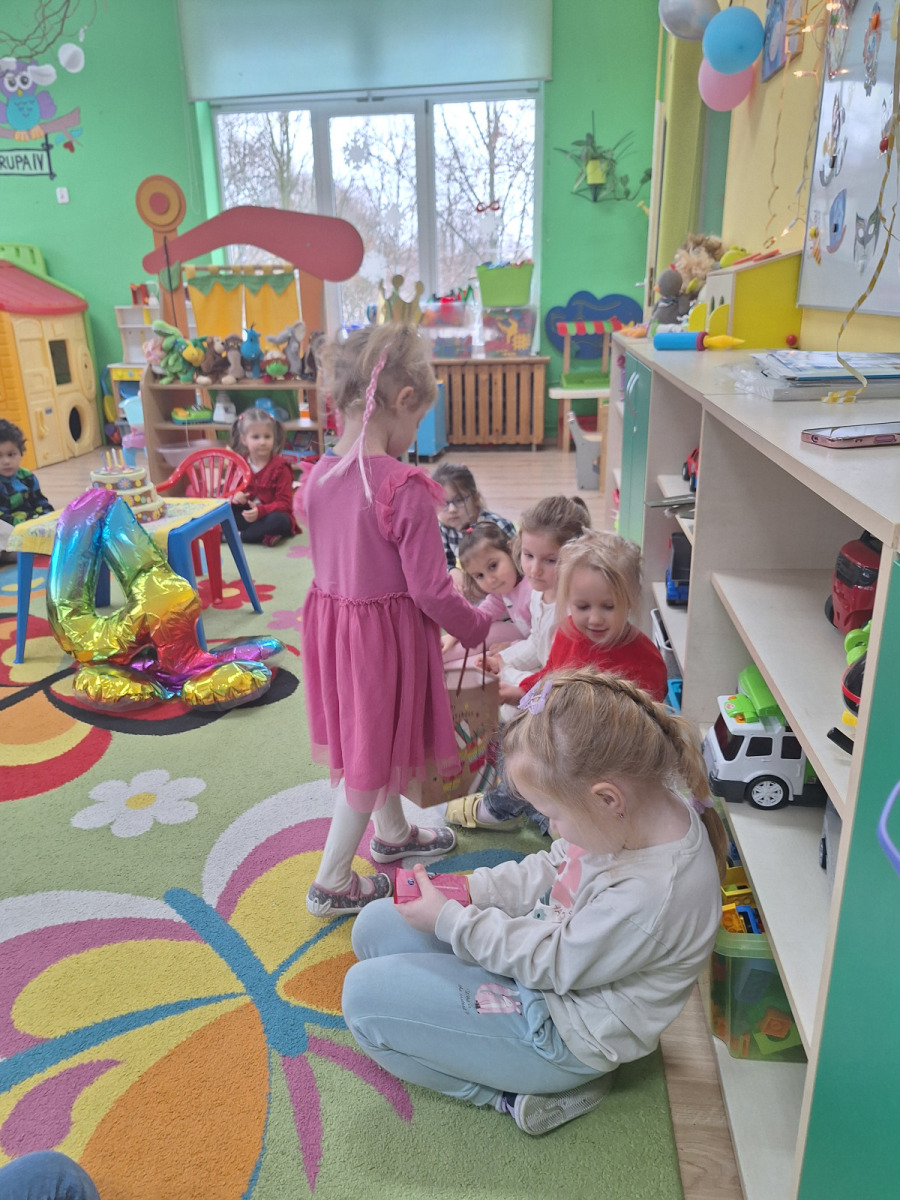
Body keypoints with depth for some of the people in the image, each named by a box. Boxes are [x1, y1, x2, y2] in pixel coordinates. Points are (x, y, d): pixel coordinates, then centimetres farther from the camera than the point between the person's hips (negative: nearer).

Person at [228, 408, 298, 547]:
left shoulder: (280, 467, -11)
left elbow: (284, 503, -15)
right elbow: (232, 489, 10)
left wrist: (260, 511, -31)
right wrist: (235, 496, -17)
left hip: (271, 515, -4)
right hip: (246, 514, 4)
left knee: (278, 520, -37)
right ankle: (266, 536, -27)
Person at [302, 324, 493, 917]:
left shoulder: (319, 476, -3)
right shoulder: (405, 486, -25)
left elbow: (336, 561, 7)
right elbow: (431, 591, -22)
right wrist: (484, 627, -3)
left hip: (332, 617, 8)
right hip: (385, 633, -7)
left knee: (367, 740, 26)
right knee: (373, 755, 12)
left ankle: (392, 832, 51)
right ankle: (332, 882, 28)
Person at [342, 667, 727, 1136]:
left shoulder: (650, 898, -37)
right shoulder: (639, 802, -13)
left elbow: (553, 963, -22)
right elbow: (554, 868, 4)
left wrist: (449, 919, -16)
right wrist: (471, 890, -5)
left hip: (563, 1030, -9)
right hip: (548, 948, 9)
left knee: (363, 996, -10)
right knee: (375, 927, 7)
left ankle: (516, 1093, -1)